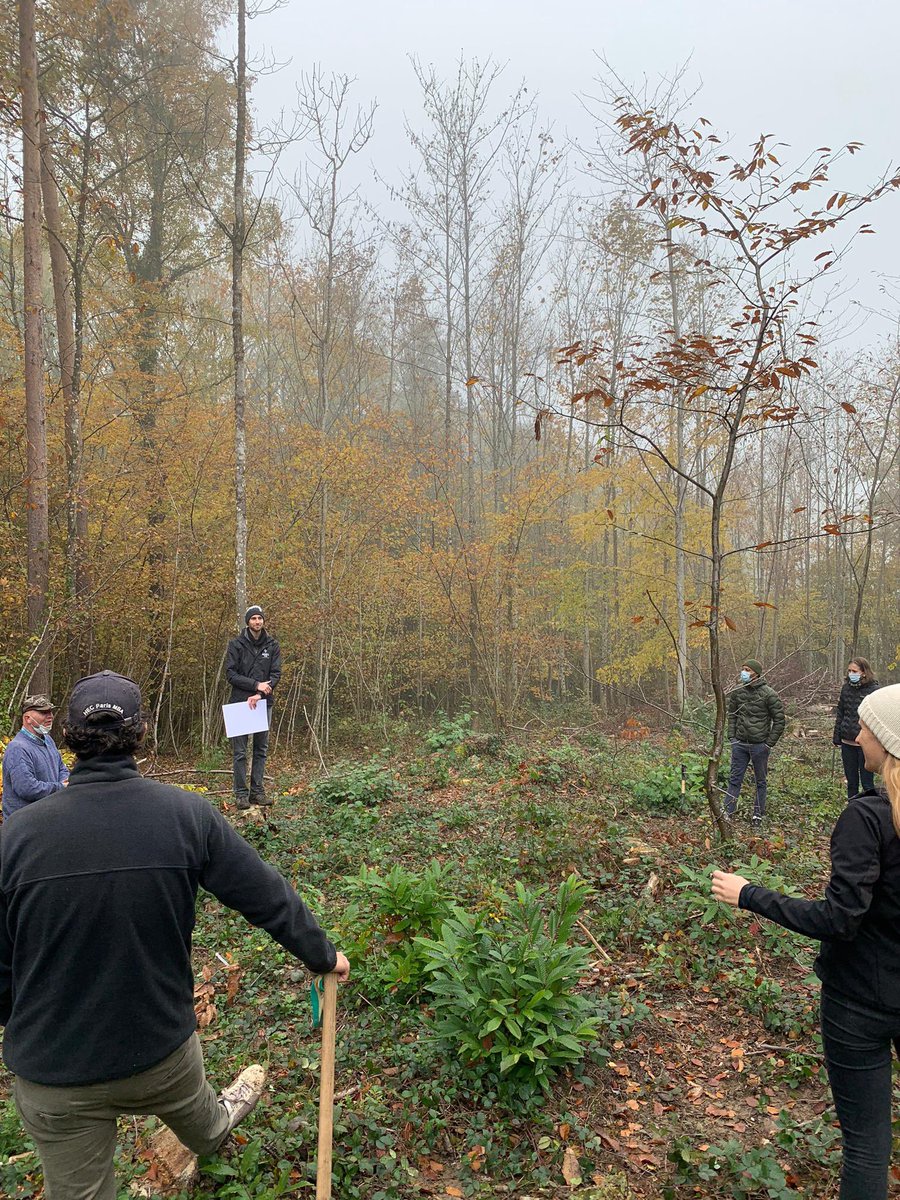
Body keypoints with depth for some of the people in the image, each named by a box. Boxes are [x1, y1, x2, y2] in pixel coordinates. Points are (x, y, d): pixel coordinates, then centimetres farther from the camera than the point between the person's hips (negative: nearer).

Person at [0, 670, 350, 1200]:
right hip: (162, 1051, 1)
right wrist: (323, 954, 8)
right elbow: (268, 896, -10)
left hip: (52, 1074, 0)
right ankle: (218, 1126, 66)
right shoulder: (188, 814, -18)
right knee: (197, 1117, 34)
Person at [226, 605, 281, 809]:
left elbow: (276, 674, -1)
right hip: (241, 702, -3)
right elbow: (230, 674, -6)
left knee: (261, 749, 8)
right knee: (239, 751, 0)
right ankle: (241, 794, 6)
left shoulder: (272, 645, 6)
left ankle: (258, 791, 15)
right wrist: (256, 685, -16)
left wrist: (260, 694, -16)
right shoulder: (236, 644, -1)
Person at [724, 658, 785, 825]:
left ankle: (758, 814, 22)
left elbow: (779, 720, -7)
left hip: (759, 745, -3)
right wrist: (732, 737, 6)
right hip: (739, 744, 3)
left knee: (760, 781, 10)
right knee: (735, 779, 5)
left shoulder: (769, 694, -11)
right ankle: (728, 812, 9)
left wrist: (769, 743, -9)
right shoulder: (737, 692, 2)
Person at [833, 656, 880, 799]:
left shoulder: (874, 690, -9)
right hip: (847, 743, 5)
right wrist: (837, 736, 8)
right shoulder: (846, 688, 6)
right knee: (851, 781, 14)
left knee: (867, 783, 3)